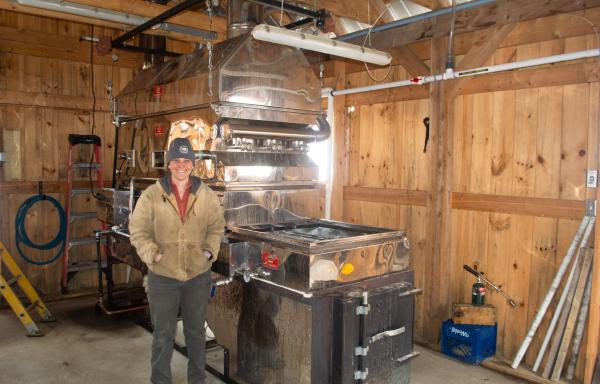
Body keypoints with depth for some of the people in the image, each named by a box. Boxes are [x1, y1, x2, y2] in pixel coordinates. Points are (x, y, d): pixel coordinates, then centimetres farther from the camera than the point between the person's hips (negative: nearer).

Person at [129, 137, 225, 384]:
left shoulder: (207, 195, -1)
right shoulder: (151, 195, -7)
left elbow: (216, 227, 7)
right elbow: (138, 230, -4)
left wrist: (210, 249, -8)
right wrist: (152, 253, -19)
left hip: (198, 274, 2)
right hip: (162, 275, -2)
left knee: (196, 331, 18)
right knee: (163, 334, 11)